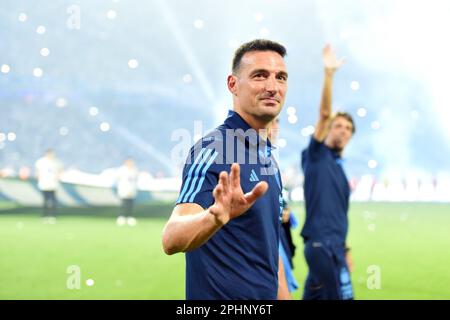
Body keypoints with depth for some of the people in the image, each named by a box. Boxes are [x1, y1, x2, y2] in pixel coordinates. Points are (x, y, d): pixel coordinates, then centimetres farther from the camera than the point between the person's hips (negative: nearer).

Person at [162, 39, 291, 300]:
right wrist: (215, 217, -47)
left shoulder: (269, 158, 10)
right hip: (219, 296, -8)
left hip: (265, 294, 8)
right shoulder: (213, 149, -15)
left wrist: (284, 295, 9)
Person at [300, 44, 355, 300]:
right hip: (321, 243, -8)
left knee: (314, 297, 10)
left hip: (333, 245, 8)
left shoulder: (339, 168, 21)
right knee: (342, 296, -11)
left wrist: (345, 250, 19)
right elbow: (324, 113, -12)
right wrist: (329, 74, -21)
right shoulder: (317, 154, 0)